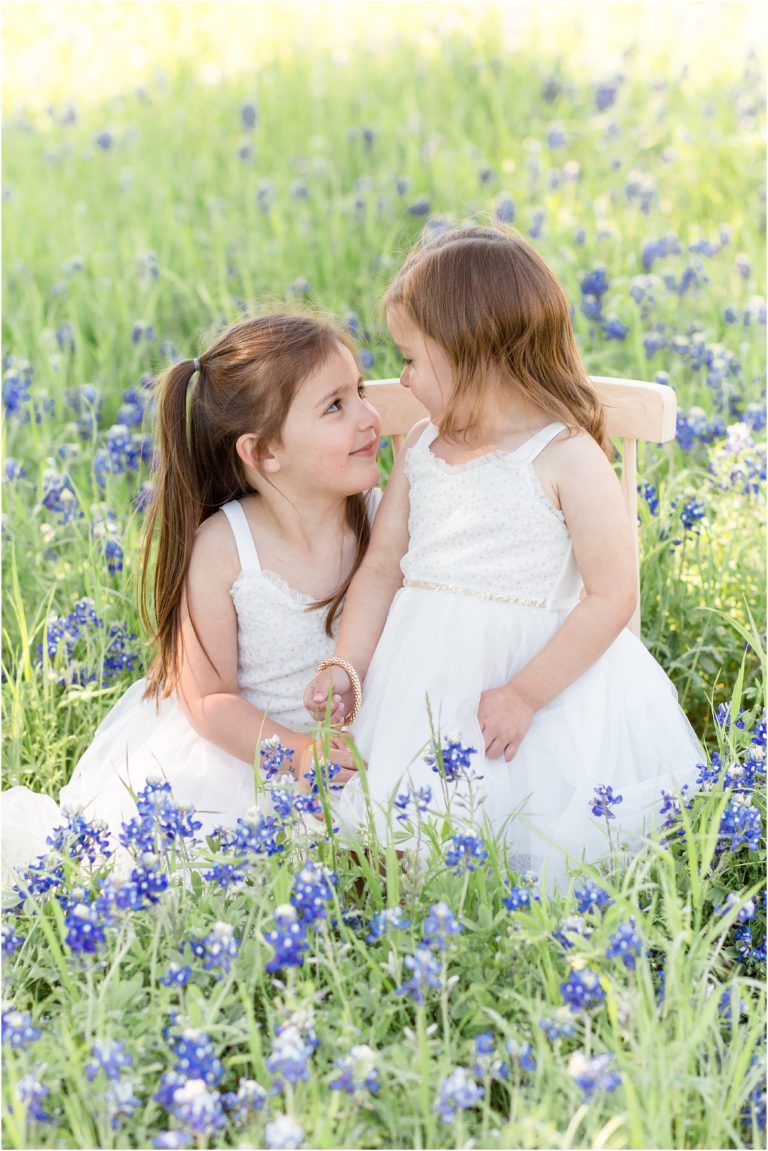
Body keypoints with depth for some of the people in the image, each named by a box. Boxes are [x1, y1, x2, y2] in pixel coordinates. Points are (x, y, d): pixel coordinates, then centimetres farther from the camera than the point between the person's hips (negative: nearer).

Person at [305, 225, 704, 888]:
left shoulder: (569, 459, -12)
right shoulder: (421, 451, 7)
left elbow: (612, 596, -14)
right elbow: (382, 567, 11)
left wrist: (525, 694, -17)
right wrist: (347, 666, -1)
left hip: (546, 673, -5)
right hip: (426, 678, 5)